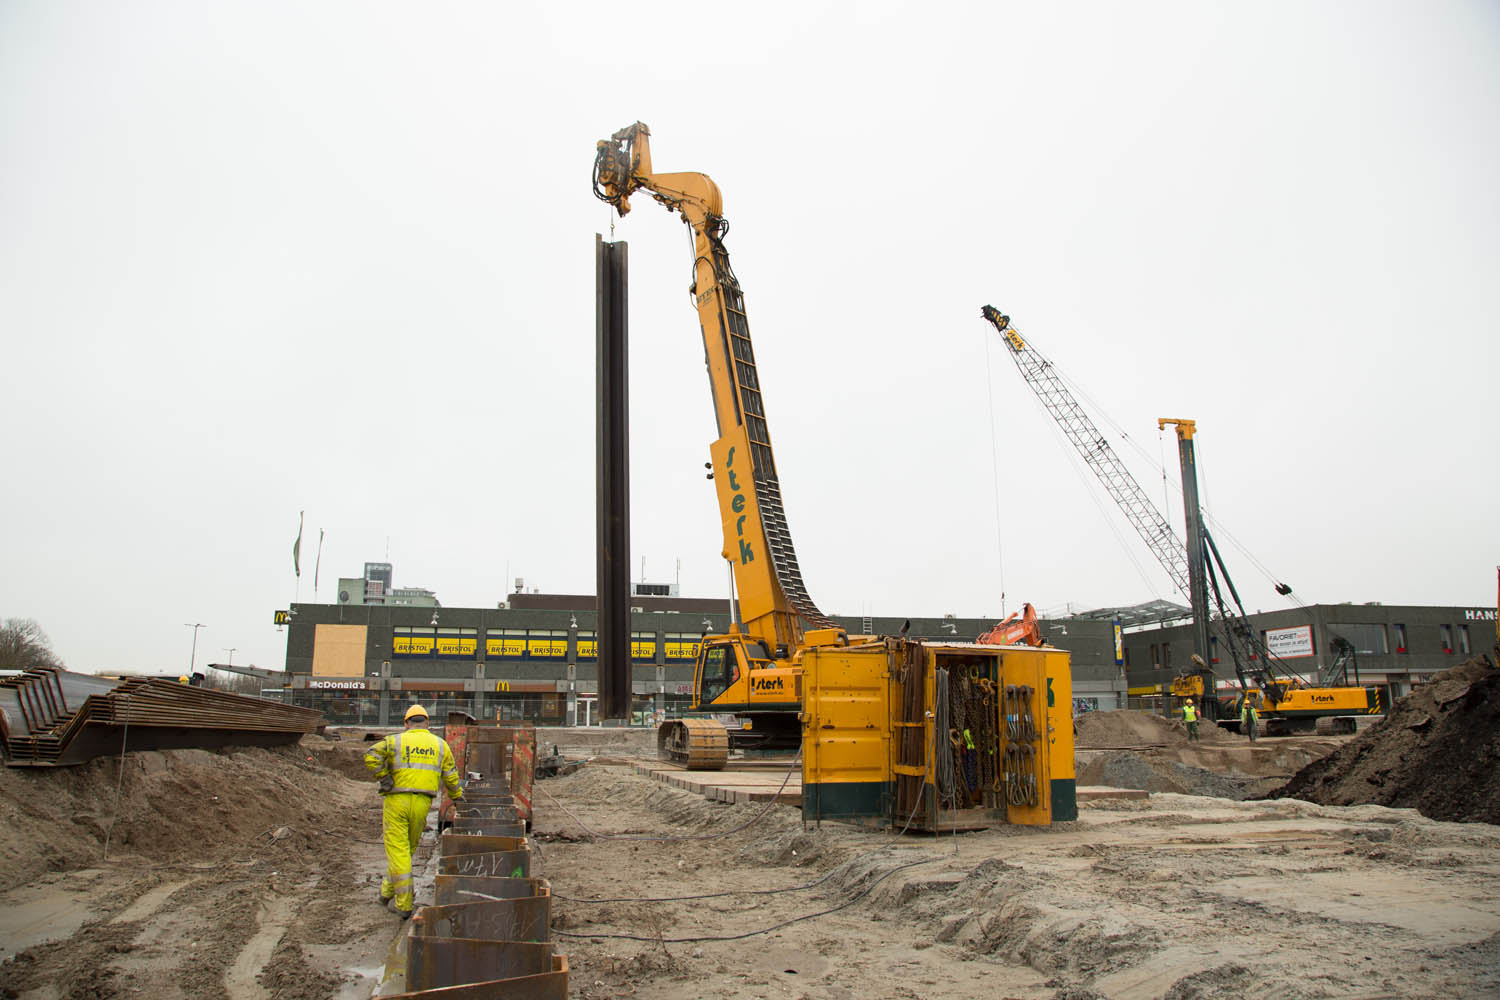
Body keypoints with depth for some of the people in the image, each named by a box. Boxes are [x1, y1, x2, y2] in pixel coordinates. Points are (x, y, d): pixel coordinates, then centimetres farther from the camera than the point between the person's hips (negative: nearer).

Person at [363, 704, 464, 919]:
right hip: (422, 804, 2)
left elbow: (371, 756, -15)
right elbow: (451, 777, 10)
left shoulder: (396, 740, 2)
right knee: (409, 849, 20)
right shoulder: (440, 744, 9)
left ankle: (404, 905, -3)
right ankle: (387, 890, 30)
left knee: (397, 851, 0)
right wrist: (458, 799, 22)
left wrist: (384, 779, -7)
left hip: (396, 801, -2)